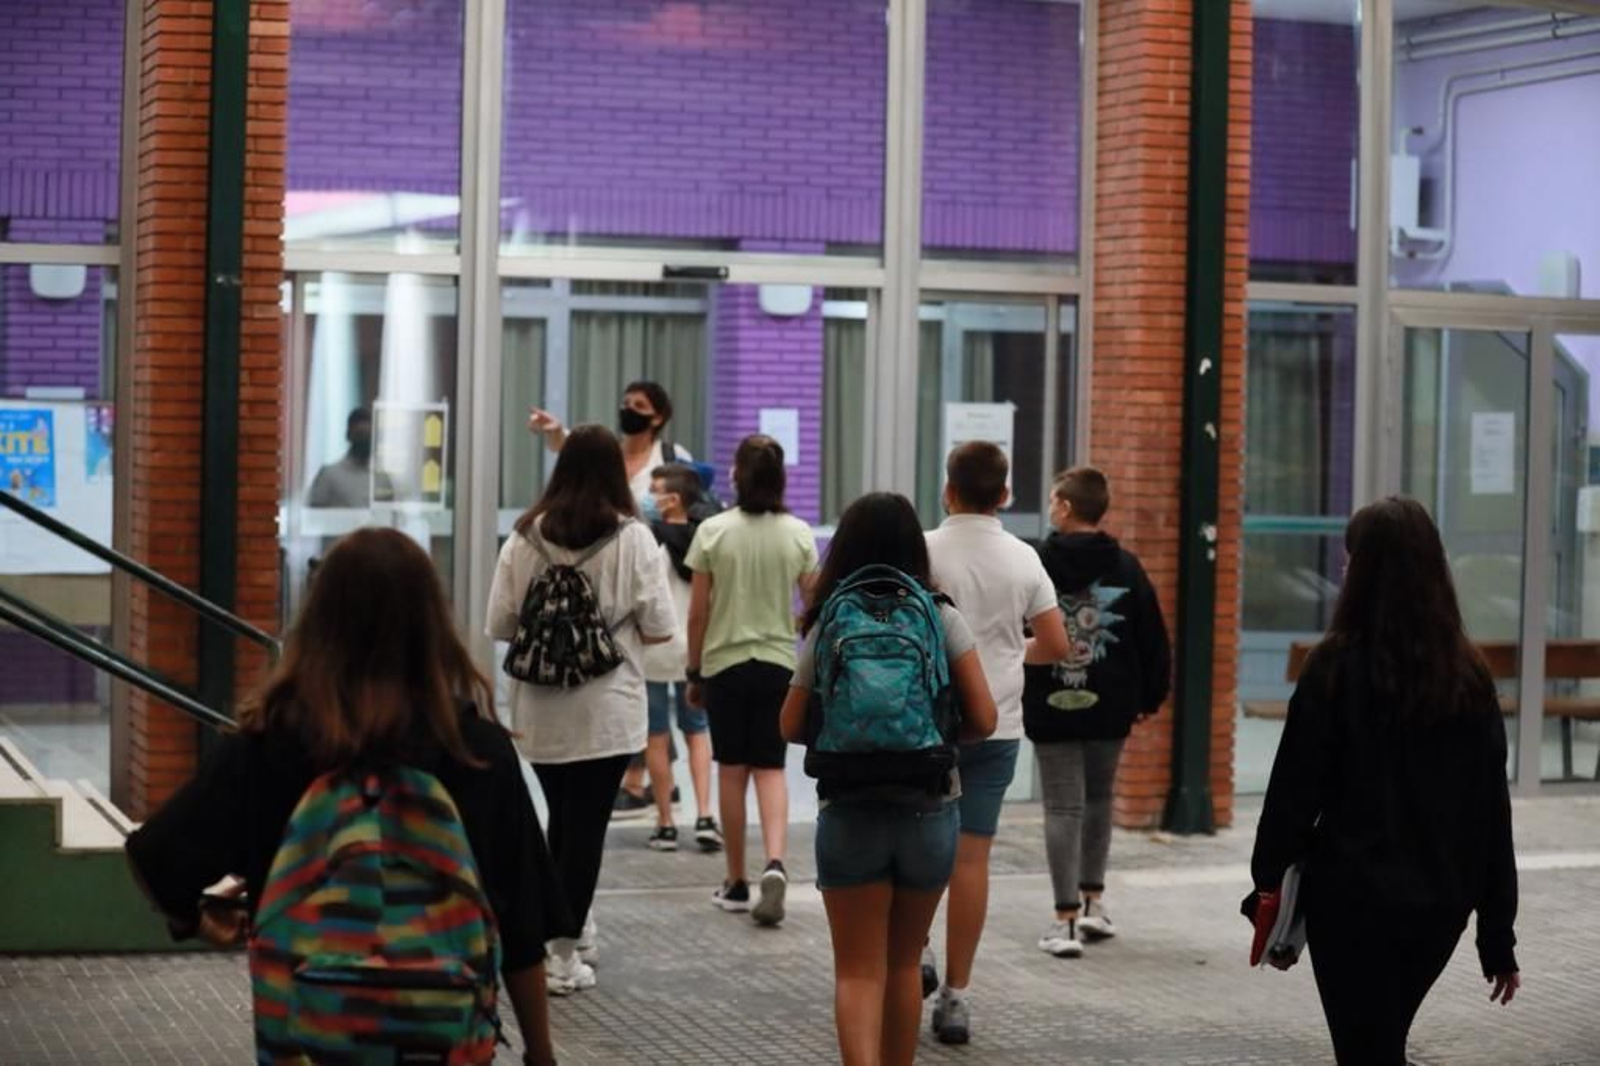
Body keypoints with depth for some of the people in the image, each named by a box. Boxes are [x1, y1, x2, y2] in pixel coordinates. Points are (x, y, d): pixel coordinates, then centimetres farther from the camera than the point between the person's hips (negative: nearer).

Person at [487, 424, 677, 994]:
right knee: (587, 824, 1)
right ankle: (563, 952, 1)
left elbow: (499, 625, 1)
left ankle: (569, 926, 34)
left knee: (562, 818, 20)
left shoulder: (525, 537, 0)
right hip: (606, 708, -3)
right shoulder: (631, 539, -8)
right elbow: (659, 628, -8)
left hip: (541, 708, 3)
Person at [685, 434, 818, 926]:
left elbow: (698, 613, -4)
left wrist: (694, 672, 6)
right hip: (779, 663, 1)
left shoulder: (712, 531, -6)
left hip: (724, 663, -1)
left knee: (732, 771, 8)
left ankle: (737, 884, 14)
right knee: (770, 768, 6)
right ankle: (775, 863, -17)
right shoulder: (798, 534, -2)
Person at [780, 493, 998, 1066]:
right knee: (903, 966, 18)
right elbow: (982, 720, -7)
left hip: (850, 815, -1)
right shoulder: (941, 619, -3)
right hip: (928, 811, 1)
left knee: (859, 971, 2)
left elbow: (792, 728, 0)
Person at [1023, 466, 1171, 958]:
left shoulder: (1035, 565, -6)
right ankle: (1092, 903, 25)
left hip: (1051, 708, -2)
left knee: (1063, 808, 0)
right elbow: (1154, 639, 2)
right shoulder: (1126, 567, 0)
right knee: (1099, 800, 20)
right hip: (1109, 710, 3)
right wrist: (1150, 697, 12)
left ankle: (1066, 919, -5)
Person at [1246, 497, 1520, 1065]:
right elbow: (1492, 811, 2)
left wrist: (1266, 888, 2)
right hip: (1441, 903, 5)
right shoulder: (1468, 675, 1)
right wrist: (1498, 937, 6)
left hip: (1353, 900, -4)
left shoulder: (1337, 666, -11)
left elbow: (1295, 790, -10)